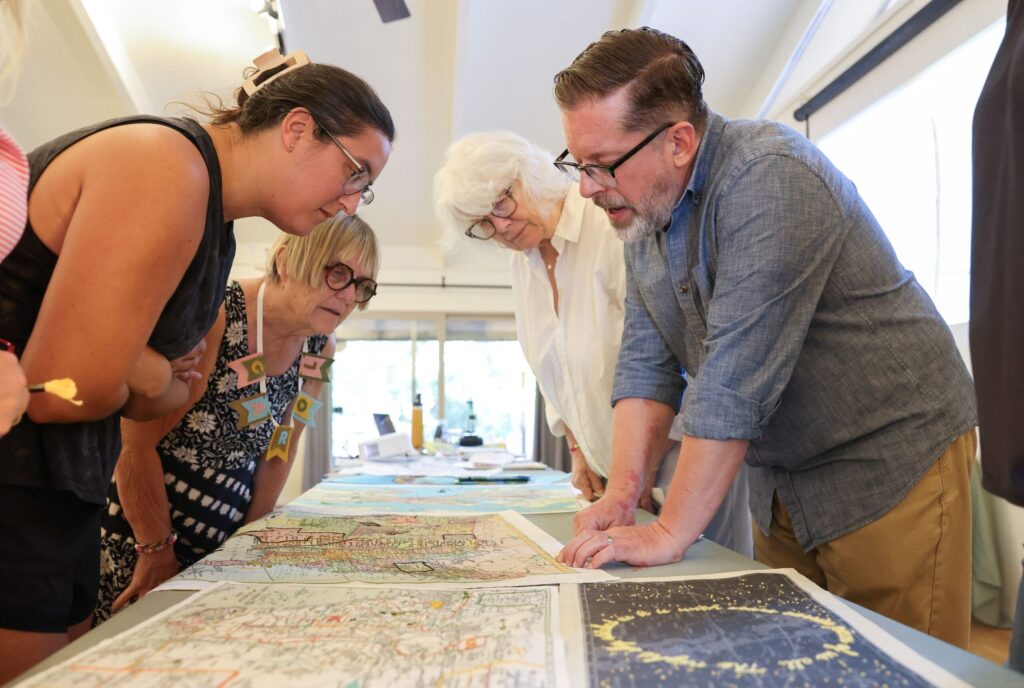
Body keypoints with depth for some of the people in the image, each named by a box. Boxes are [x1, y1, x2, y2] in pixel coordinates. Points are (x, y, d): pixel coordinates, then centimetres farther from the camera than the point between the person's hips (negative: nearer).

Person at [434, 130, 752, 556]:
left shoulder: (615, 230, -19)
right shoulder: (523, 263, 6)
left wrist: (647, 469, -15)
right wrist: (577, 452, 9)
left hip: (678, 455, -7)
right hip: (611, 471, 7)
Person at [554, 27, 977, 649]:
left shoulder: (769, 177, -25)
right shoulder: (641, 213, 1)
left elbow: (735, 376, -29)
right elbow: (646, 362, 1)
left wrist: (669, 534, -24)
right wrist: (622, 493, -8)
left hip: (892, 463, -7)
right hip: (783, 478, 7)